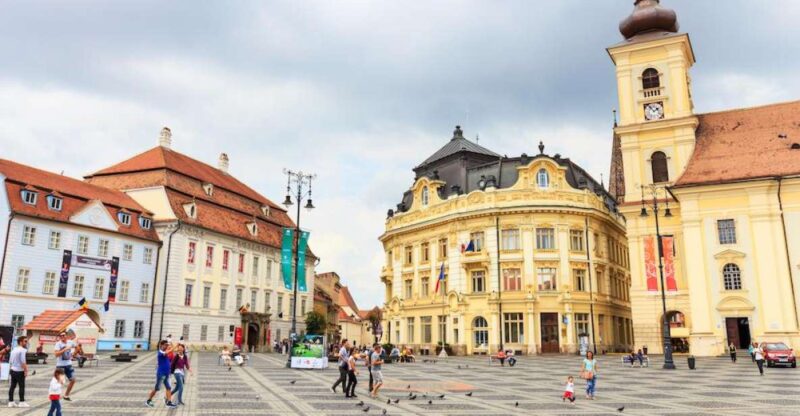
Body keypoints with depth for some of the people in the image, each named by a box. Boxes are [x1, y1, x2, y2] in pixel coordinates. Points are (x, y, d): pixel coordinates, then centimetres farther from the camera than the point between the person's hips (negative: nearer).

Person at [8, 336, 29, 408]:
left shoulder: (14, 350, 13)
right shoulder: (22, 350, -15)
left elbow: (10, 361, 18)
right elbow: (23, 362, -20)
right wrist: (26, 371, -17)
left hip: (13, 370, 8)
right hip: (19, 371, -8)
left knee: (12, 386, 10)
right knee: (22, 386, -2)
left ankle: (11, 402, 12)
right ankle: (21, 402, 0)